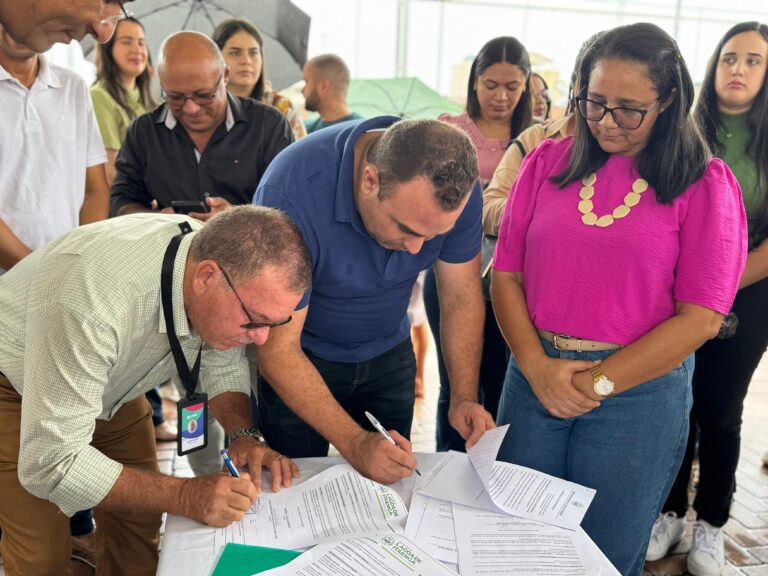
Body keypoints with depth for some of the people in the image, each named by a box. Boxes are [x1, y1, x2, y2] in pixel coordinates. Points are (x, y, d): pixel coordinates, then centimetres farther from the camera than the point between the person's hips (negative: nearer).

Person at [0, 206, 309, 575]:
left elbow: (222, 363, -5)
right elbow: (50, 464, -36)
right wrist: (184, 497, -38)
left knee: (139, 522, 2)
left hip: (107, 383, 5)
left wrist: (243, 436, -21)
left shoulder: (224, 258, -23)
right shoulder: (95, 300, -42)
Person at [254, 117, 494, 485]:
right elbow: (279, 349, -30)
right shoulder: (291, 194, -35)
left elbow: (461, 296, -8)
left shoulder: (455, 186, -22)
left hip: (389, 354, 4)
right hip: (300, 358, -3)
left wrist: (464, 397, -19)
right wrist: (354, 443, -35)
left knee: (390, 485, 13)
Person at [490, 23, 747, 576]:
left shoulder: (705, 183, -4)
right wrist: (537, 367, -11)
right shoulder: (549, 161, 3)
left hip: (640, 391, -2)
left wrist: (599, 382, -12)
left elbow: (702, 317, -9)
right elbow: (506, 273, 2)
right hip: (535, 377, 3)